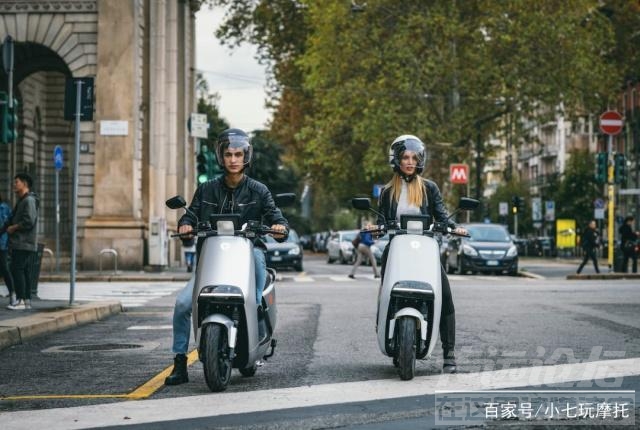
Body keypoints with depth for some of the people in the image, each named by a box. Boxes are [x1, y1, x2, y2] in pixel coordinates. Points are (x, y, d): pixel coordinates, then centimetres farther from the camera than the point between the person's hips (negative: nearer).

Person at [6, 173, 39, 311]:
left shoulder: (29, 200, -11)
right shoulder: (22, 201, 21)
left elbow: (28, 221, -21)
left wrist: (13, 228, -11)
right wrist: (9, 227, 9)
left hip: (23, 244, -10)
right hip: (19, 243, 10)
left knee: (17, 270, -11)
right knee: (26, 272, 8)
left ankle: (21, 300, -11)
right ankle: (27, 300, 10)